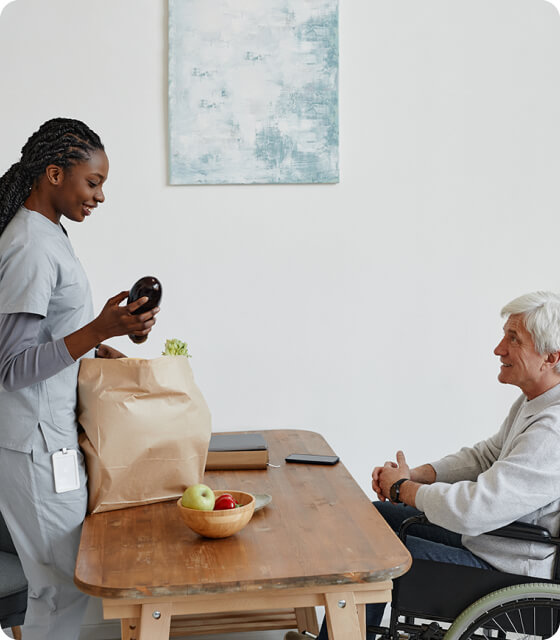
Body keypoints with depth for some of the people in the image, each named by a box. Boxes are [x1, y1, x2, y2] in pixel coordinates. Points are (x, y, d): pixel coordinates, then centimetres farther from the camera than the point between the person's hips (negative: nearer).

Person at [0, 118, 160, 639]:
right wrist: (99, 329, -30)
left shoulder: (43, 234, 12)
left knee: (58, 581, 17)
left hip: (51, 435, 10)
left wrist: (96, 350, 13)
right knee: (64, 588, 0)